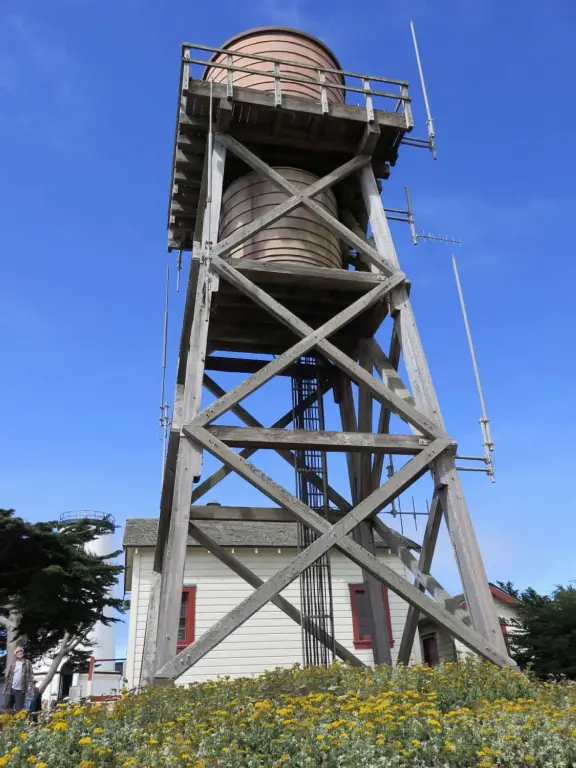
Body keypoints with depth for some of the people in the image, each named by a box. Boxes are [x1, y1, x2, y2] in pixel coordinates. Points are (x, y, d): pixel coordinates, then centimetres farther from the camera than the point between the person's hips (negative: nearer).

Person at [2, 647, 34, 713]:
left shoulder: (27, 663, 3)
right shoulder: (13, 663, 11)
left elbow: (31, 675, -2)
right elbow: (8, 676, 12)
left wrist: (30, 685, -14)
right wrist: (5, 688, 6)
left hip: (20, 690, -3)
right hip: (10, 689, 3)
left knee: (18, 710, -1)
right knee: (6, 708, 5)